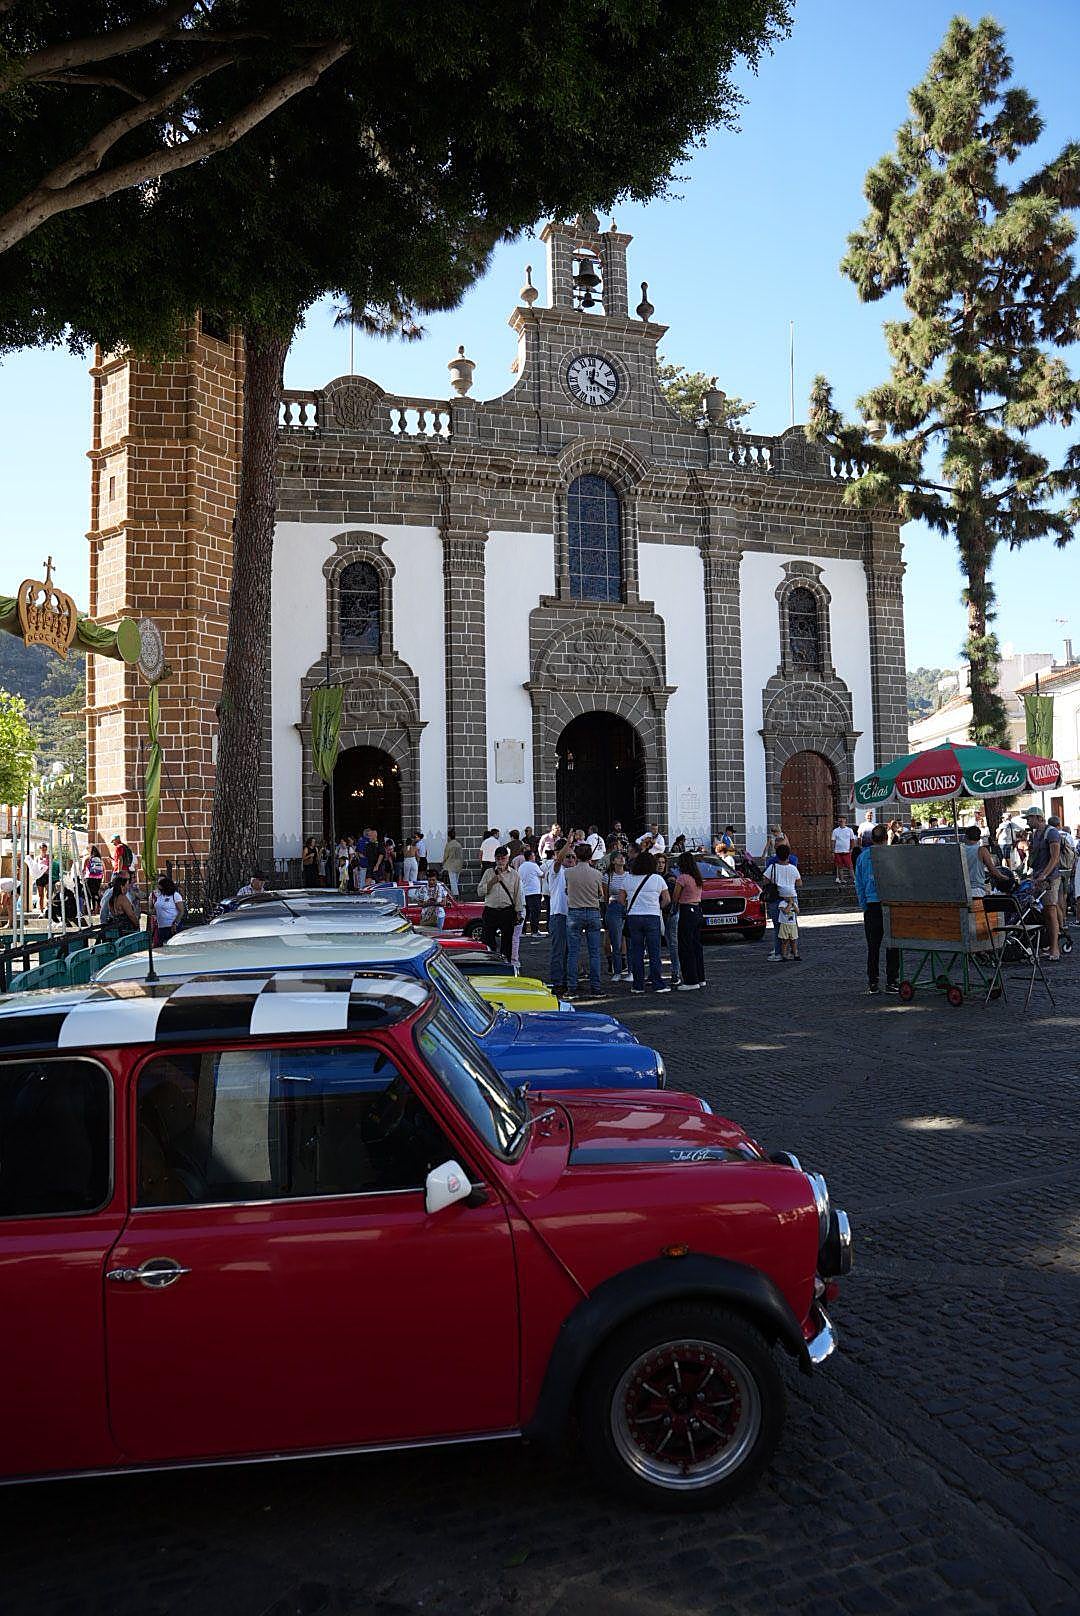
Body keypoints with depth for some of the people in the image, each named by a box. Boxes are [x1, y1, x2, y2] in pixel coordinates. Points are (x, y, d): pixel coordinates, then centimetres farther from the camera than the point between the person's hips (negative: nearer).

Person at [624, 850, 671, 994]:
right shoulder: (657, 879, -1)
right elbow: (667, 900, 1)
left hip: (633, 917, 2)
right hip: (652, 917, -2)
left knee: (636, 952, 7)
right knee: (654, 953, 2)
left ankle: (638, 985, 9)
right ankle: (658, 984, 2)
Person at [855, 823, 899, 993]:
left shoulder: (863, 857, 3)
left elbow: (859, 885, 7)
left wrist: (864, 906, 12)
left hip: (871, 905, 2)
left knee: (873, 946, 9)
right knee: (892, 944, 5)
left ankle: (873, 983, 10)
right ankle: (891, 982, 7)